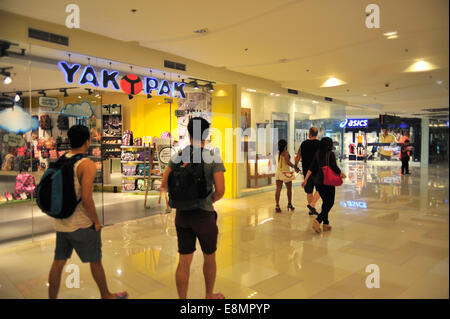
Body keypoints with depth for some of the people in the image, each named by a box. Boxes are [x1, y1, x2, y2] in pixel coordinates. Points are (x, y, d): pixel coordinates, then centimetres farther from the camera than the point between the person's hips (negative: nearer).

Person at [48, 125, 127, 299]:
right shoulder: (87, 165, -19)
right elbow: (86, 199, -25)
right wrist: (96, 221, -12)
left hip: (61, 222, 6)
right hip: (81, 224, -6)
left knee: (59, 262, 16)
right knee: (95, 261, 12)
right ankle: (106, 295, 31)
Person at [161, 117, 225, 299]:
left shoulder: (178, 156, 0)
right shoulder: (213, 157, -11)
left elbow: (164, 184, 2)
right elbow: (220, 190, -16)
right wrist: (211, 200, 4)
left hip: (182, 215, 3)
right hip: (204, 215, -3)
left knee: (184, 262, 13)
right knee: (209, 258, 19)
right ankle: (209, 296, 38)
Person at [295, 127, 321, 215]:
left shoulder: (303, 144, 0)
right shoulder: (320, 144, -6)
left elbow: (297, 158, 4)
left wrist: (296, 167, 19)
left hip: (306, 170, 3)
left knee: (309, 191, 13)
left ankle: (311, 210, 19)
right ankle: (312, 205, -6)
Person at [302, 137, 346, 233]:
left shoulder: (317, 154, 5)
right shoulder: (331, 154, -10)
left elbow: (311, 168, 1)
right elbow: (334, 167, -12)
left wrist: (305, 179, 2)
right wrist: (342, 174, 6)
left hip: (318, 182, 6)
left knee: (325, 202, 17)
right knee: (330, 203, 2)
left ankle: (326, 223, 20)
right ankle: (317, 221, -14)